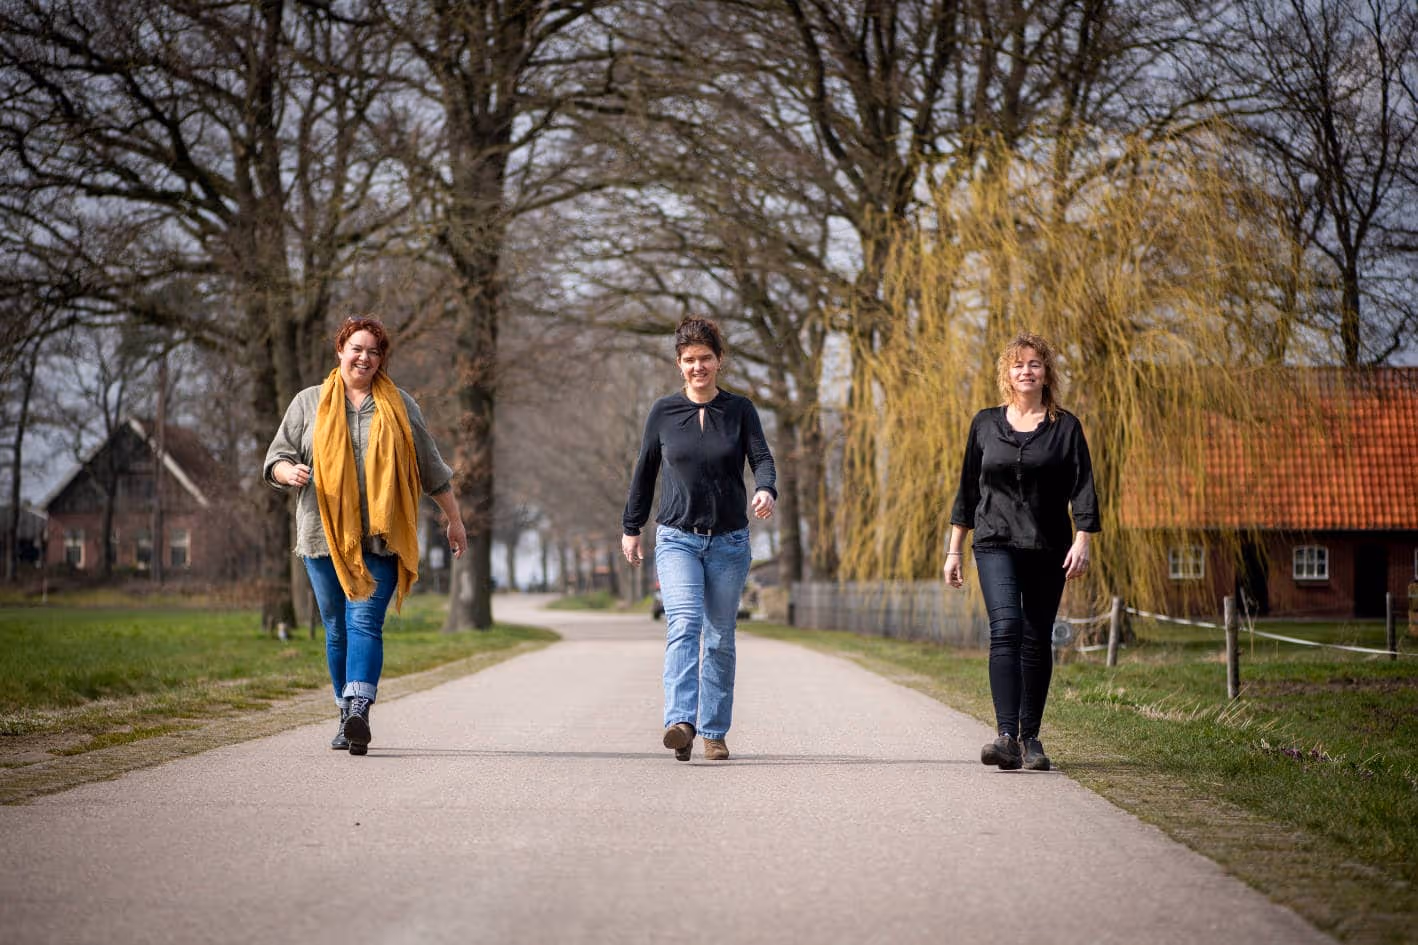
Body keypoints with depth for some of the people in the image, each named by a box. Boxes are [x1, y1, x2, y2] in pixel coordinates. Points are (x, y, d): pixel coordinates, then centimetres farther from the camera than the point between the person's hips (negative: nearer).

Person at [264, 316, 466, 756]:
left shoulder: (399, 406, 11)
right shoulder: (309, 403, 11)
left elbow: (431, 468, 17)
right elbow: (276, 459, 10)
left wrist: (454, 519, 18)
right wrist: (290, 472, -14)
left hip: (379, 538, -2)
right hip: (324, 536, 2)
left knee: (365, 622, -16)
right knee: (337, 630, 4)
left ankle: (359, 711, -28)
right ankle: (348, 716, 14)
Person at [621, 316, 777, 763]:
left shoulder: (740, 410, 3)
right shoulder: (663, 412, 4)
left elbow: (762, 458, -7)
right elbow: (645, 471, 13)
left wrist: (765, 491, -29)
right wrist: (631, 528, 18)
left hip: (729, 541, 1)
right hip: (677, 538, -1)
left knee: (720, 639, 5)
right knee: (683, 624, -20)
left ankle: (714, 731, 15)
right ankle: (680, 724, -33)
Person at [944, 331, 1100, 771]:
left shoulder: (1065, 427, 4)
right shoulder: (986, 424, 8)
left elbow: (1082, 488, -1)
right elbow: (968, 488, 12)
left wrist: (1082, 541, -14)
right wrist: (955, 550, 11)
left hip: (1048, 550, 1)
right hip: (996, 545, -1)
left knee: (1037, 641, 5)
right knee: (1005, 629, -18)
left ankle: (1030, 738, 17)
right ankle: (1006, 736, -27)